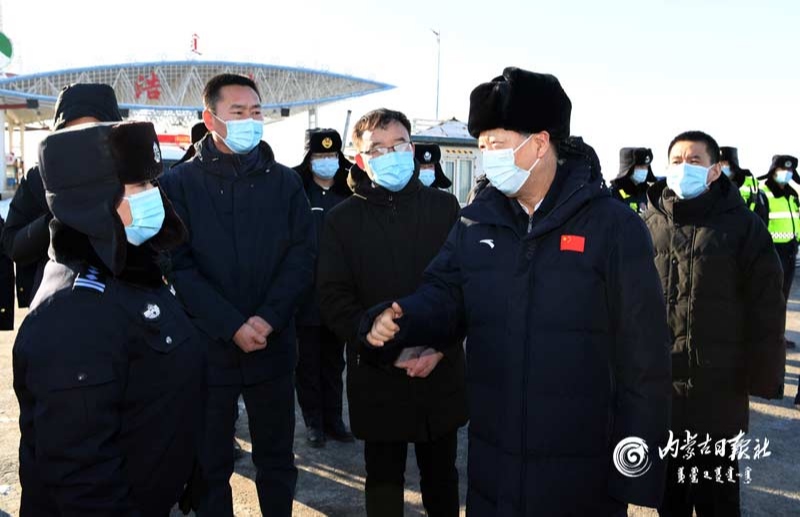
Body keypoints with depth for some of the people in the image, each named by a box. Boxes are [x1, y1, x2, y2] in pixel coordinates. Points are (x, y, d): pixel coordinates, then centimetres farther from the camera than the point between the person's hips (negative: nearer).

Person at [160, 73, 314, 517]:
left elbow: (301, 258, -1)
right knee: (209, 463, 11)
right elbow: (179, 266, -9)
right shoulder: (180, 184, -2)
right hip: (207, 348, -2)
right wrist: (232, 327, -17)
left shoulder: (284, 182, 5)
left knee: (276, 458, 15)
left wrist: (268, 319, -15)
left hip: (274, 346, 2)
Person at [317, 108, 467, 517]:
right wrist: (390, 354, -16)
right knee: (383, 479, 14)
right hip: (377, 378, 0)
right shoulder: (342, 219, 0)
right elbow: (335, 300, -6)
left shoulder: (445, 207, 2)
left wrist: (441, 347, -13)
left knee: (441, 476, 16)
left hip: (441, 373, 1)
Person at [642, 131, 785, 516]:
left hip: (718, 385, -3)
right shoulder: (649, 226, 3)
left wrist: (763, 377, -7)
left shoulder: (742, 226, -6)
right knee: (668, 485, 18)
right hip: (658, 382, 3)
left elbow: (766, 309, -5)